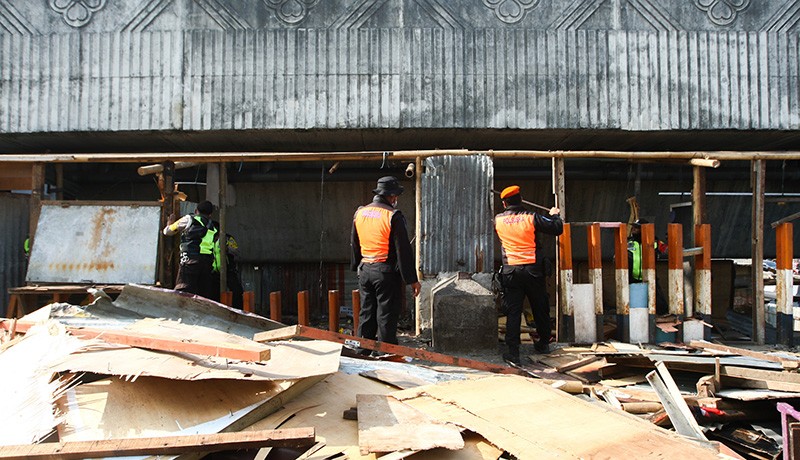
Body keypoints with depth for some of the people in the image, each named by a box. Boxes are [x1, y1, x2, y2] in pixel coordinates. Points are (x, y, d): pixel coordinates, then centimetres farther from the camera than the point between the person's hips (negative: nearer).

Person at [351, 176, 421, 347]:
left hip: (365, 270, 6)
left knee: (366, 313, 15)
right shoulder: (393, 216, -13)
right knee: (386, 315, 1)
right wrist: (412, 279, -10)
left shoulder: (359, 213, 7)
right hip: (386, 272, -6)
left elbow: (354, 244, 18)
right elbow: (403, 250, -13)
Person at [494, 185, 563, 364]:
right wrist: (555, 215, 20)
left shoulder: (498, 220, 0)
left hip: (510, 272, 0)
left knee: (513, 311, 2)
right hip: (533, 269, 0)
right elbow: (557, 229, -2)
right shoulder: (531, 217, -6)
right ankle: (544, 343, 33)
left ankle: (513, 351, -4)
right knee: (540, 308, 17)